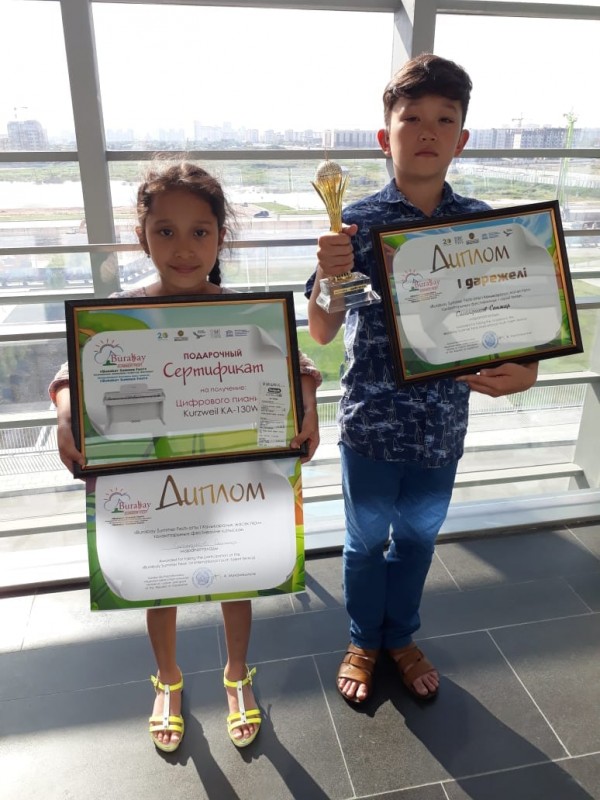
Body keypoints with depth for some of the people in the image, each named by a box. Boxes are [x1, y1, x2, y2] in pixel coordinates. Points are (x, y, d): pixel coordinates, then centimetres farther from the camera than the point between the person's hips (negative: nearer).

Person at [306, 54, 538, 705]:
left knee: (418, 535, 22)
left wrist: (523, 368, -18)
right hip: (371, 419, -2)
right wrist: (327, 276, -29)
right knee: (367, 538, 18)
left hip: (443, 423, 3)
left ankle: (400, 637, 49)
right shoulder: (357, 223, -11)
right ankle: (363, 640, 45)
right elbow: (322, 333, -10)